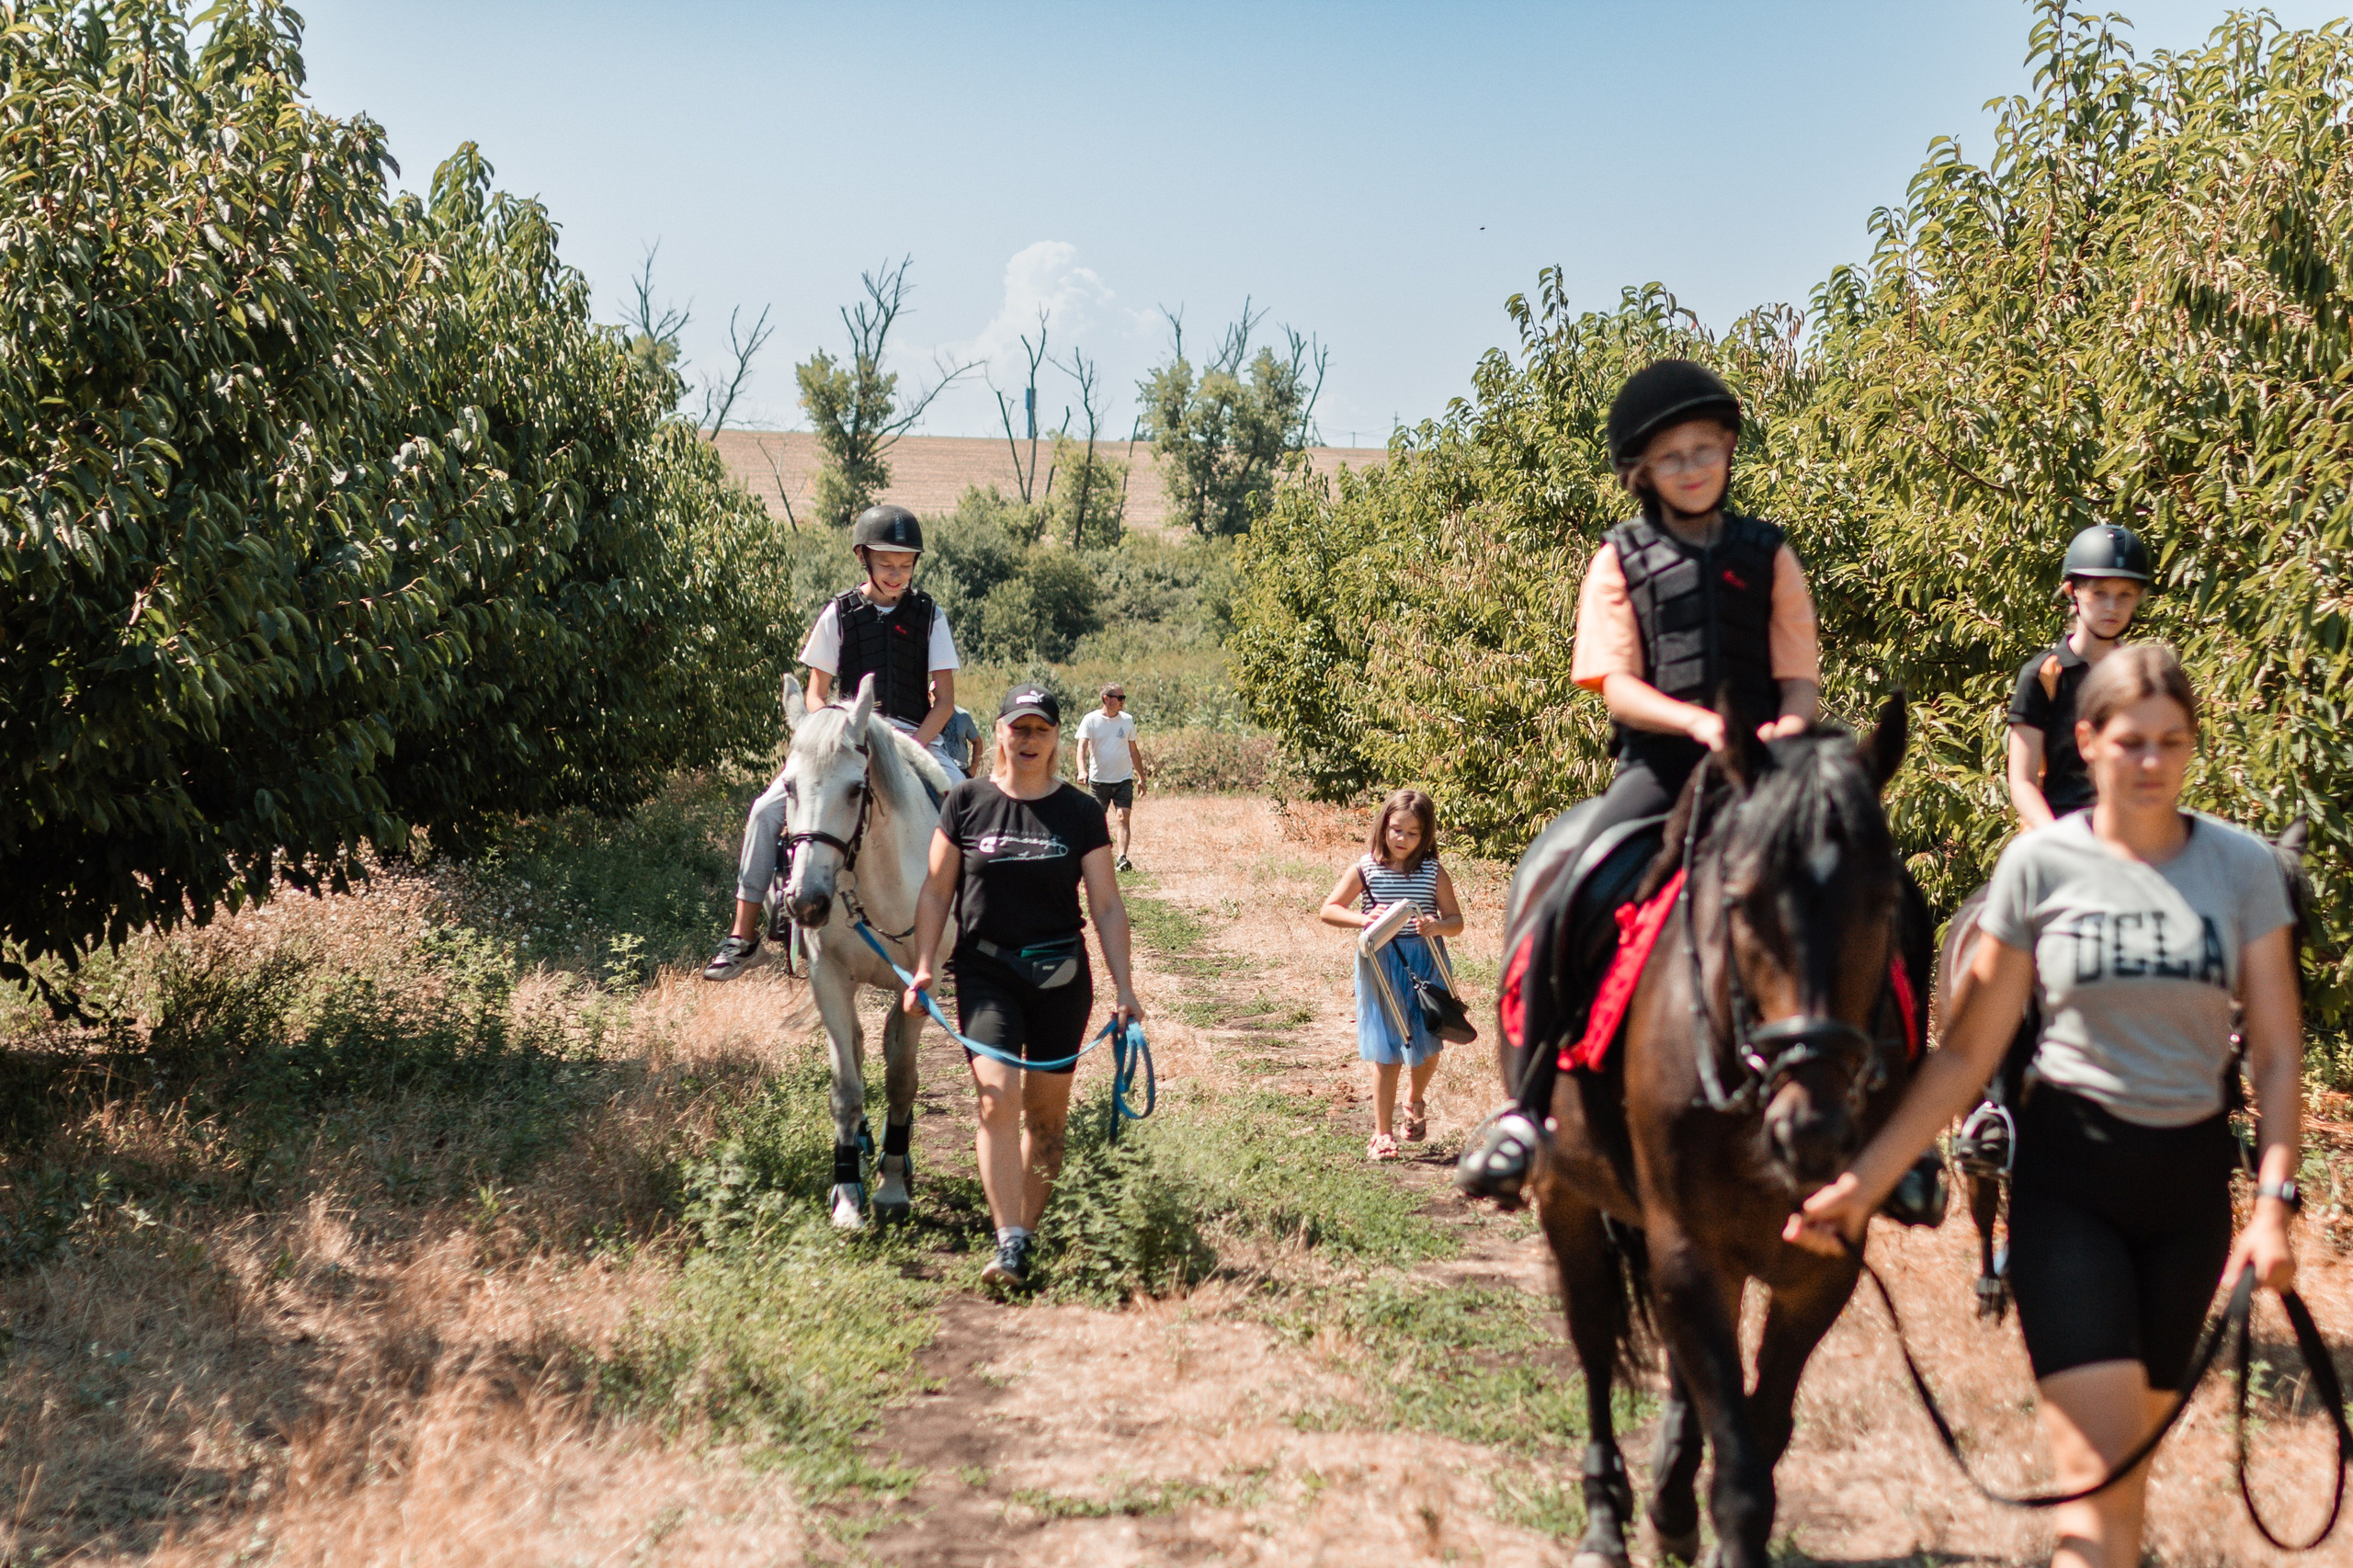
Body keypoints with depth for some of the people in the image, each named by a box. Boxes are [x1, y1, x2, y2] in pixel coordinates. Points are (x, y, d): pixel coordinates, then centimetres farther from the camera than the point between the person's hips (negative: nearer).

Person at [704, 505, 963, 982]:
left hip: (915, 736, 0)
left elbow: (944, 700, 1)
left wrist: (912, 749, -15)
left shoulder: (929, 615, 4)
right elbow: (816, 693, 8)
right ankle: (743, 936, -9)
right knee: (767, 809, -17)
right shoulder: (839, 614, 5)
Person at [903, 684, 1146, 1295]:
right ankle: (1008, 1246, -16)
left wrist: (1125, 991, -2)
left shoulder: (1082, 812, 3)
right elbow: (935, 891, 7)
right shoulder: (966, 802, 3)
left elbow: (1107, 907, 3)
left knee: (1046, 1114, 6)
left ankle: (1027, 1234, 20)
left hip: (1061, 975, 1)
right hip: (985, 970, -1)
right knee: (998, 1099, -16)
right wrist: (923, 967, -4)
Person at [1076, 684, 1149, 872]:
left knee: (1122, 818, -13)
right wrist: (1082, 770, -31)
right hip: (1099, 779, -2)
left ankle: (1122, 858, -23)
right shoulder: (1091, 720, -4)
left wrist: (1141, 777, 16)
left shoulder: (1127, 720, 7)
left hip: (1124, 779, 2)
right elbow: (1082, 746, -14)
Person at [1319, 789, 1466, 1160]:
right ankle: (1383, 1134, 10)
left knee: (1426, 1048, 9)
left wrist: (1438, 926, -22)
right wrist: (1362, 919, -20)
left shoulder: (1433, 872, -1)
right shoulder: (1366, 868, -3)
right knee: (1386, 1053, 1)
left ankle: (1415, 1102, 41)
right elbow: (1327, 910, -2)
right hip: (1380, 967, -1)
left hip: (1424, 965, 1)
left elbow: (1456, 921, 1)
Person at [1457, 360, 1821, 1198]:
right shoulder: (1621, 561, 9)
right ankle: (1528, 1104, -18)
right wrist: (1695, 721, -19)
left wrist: (1788, 726, -14)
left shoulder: (1768, 555, 14)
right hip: (1658, 762, -1)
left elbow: (1799, 674, 10)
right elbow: (1617, 685, -1)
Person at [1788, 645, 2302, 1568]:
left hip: (2190, 1178, 3)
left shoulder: (2242, 868, 0)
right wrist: (1865, 1179, -9)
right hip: (2067, 1175, -2)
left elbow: (2276, 1052, 2)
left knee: (2131, 1454, 15)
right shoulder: (2039, 866, -6)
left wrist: (2274, 1198, -12)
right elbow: (1967, 1053, -3)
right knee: (2096, 1469, -10)